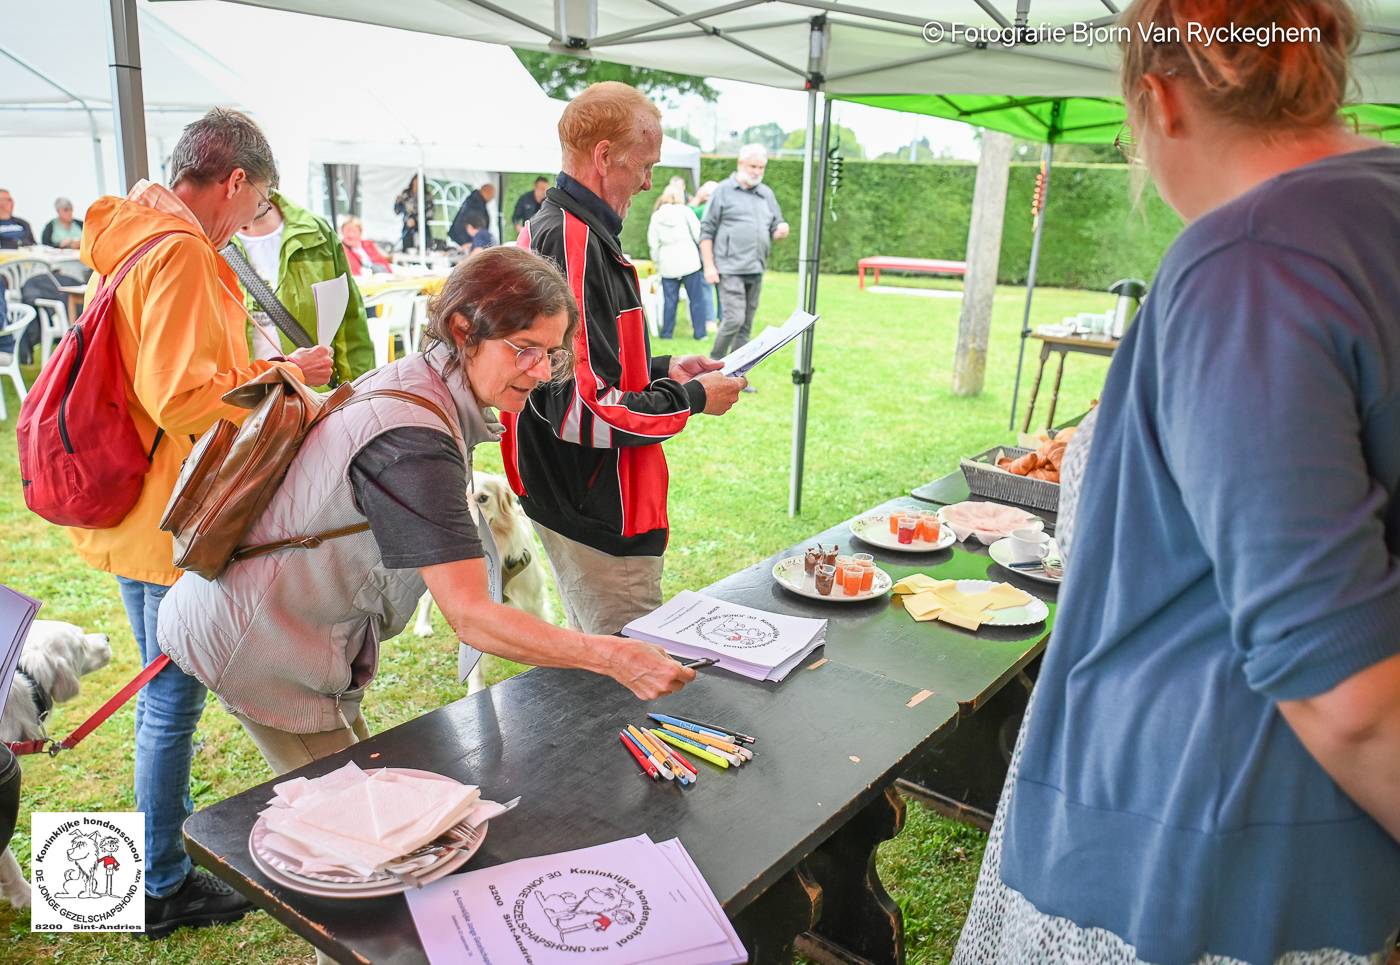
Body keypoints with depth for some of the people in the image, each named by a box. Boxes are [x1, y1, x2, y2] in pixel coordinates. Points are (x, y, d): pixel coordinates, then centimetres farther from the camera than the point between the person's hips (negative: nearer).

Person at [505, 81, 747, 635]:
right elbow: (585, 410, -27)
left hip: (567, 500, 11)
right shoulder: (576, 246, -22)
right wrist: (694, 398, -14)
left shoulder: (547, 231, 12)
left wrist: (662, 370, 14)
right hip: (598, 519, -11)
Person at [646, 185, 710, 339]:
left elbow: (653, 242, 6)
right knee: (696, 298, 4)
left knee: (670, 299, 8)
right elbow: (698, 235, -1)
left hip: (667, 264, 2)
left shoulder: (656, 216, 6)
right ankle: (699, 332, 4)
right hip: (689, 261, -2)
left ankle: (666, 332, 8)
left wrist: (656, 262, 16)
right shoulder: (685, 211, 0)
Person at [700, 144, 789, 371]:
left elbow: (776, 228, 21)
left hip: (756, 270, 6)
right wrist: (709, 265, -9)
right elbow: (706, 231, -2)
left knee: (746, 325, 7)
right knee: (734, 318, -16)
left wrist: (781, 231, -4)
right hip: (730, 268, -6)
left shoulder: (766, 193, 16)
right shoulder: (724, 191, 0)